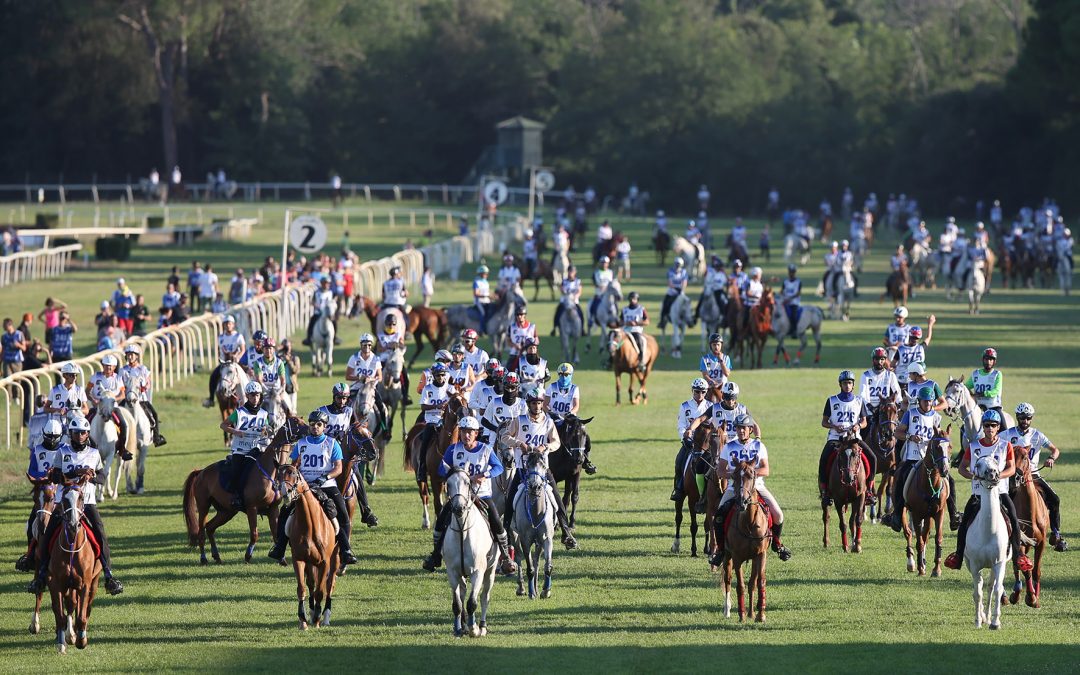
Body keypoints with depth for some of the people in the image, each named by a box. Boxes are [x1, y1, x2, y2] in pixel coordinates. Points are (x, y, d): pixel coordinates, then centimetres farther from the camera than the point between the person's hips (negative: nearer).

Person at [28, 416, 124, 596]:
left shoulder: (94, 453, 9)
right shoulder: (62, 453, 3)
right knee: (47, 537, -6)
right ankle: (41, 575, 6)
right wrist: (76, 473, -18)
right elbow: (54, 476, -7)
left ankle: (108, 576, -10)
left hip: (88, 501, 0)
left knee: (101, 535, -14)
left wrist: (91, 477, -11)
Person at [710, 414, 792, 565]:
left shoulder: (759, 446, 2)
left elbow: (765, 471, -6)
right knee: (719, 517, -20)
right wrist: (732, 474, -21)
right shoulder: (729, 447, 3)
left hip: (756, 486, 0)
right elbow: (720, 470, 0)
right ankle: (721, 549, -1)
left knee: (778, 515, -11)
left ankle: (776, 543, 17)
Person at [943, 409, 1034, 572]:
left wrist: (999, 475, -19)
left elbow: (1011, 468, 0)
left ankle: (1018, 555, -4)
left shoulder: (1006, 446, 3)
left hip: (1000, 490, -1)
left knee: (1014, 520, -16)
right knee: (965, 521, -9)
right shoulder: (973, 446, 6)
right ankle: (958, 555, 7)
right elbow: (962, 467, 10)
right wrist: (972, 475, -12)